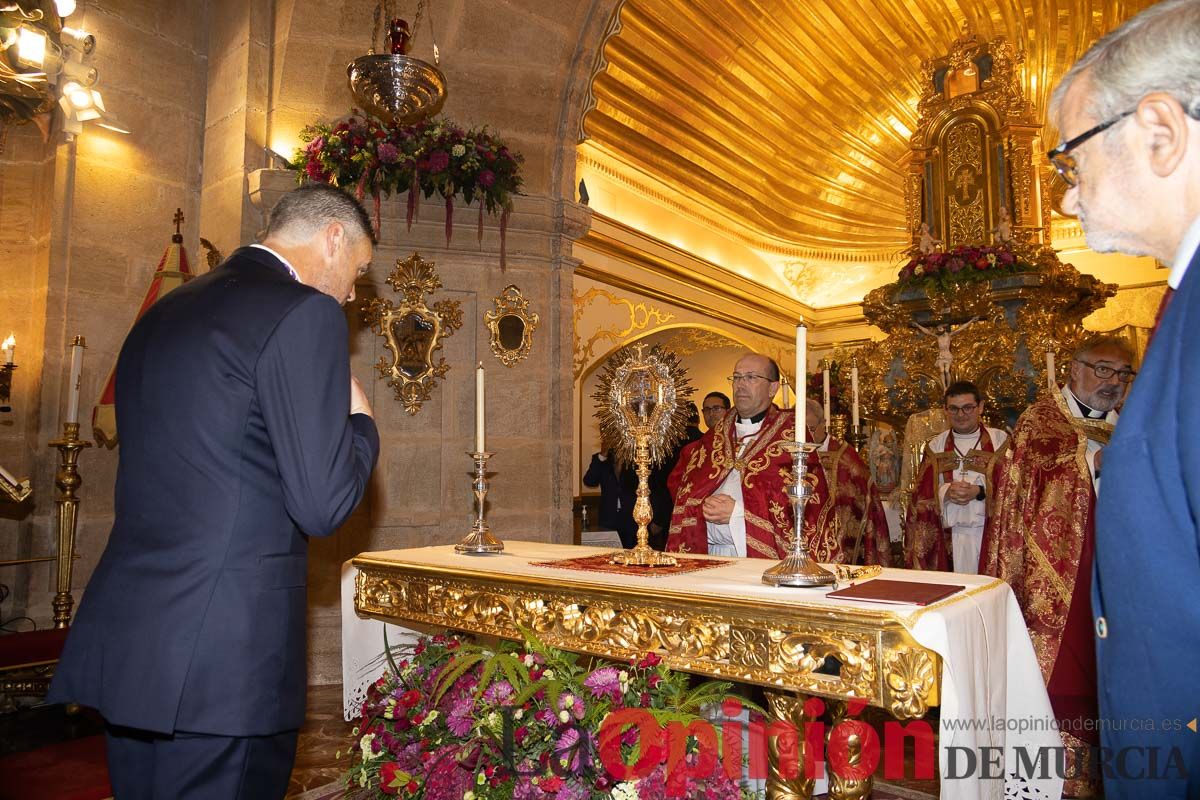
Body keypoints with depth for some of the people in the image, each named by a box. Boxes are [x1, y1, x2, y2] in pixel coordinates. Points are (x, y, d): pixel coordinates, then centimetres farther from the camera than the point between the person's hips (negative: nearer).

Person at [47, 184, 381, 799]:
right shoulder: (305, 313, -13)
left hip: (121, 634, 9)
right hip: (227, 655, -8)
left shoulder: (161, 312, 14)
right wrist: (359, 419, 2)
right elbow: (322, 506, -16)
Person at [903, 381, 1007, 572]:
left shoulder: (1000, 440, 5)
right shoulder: (935, 446, 10)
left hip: (990, 533, -1)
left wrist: (980, 492, -16)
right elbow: (922, 494, 5)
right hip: (948, 537, 1)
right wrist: (946, 492, -14)